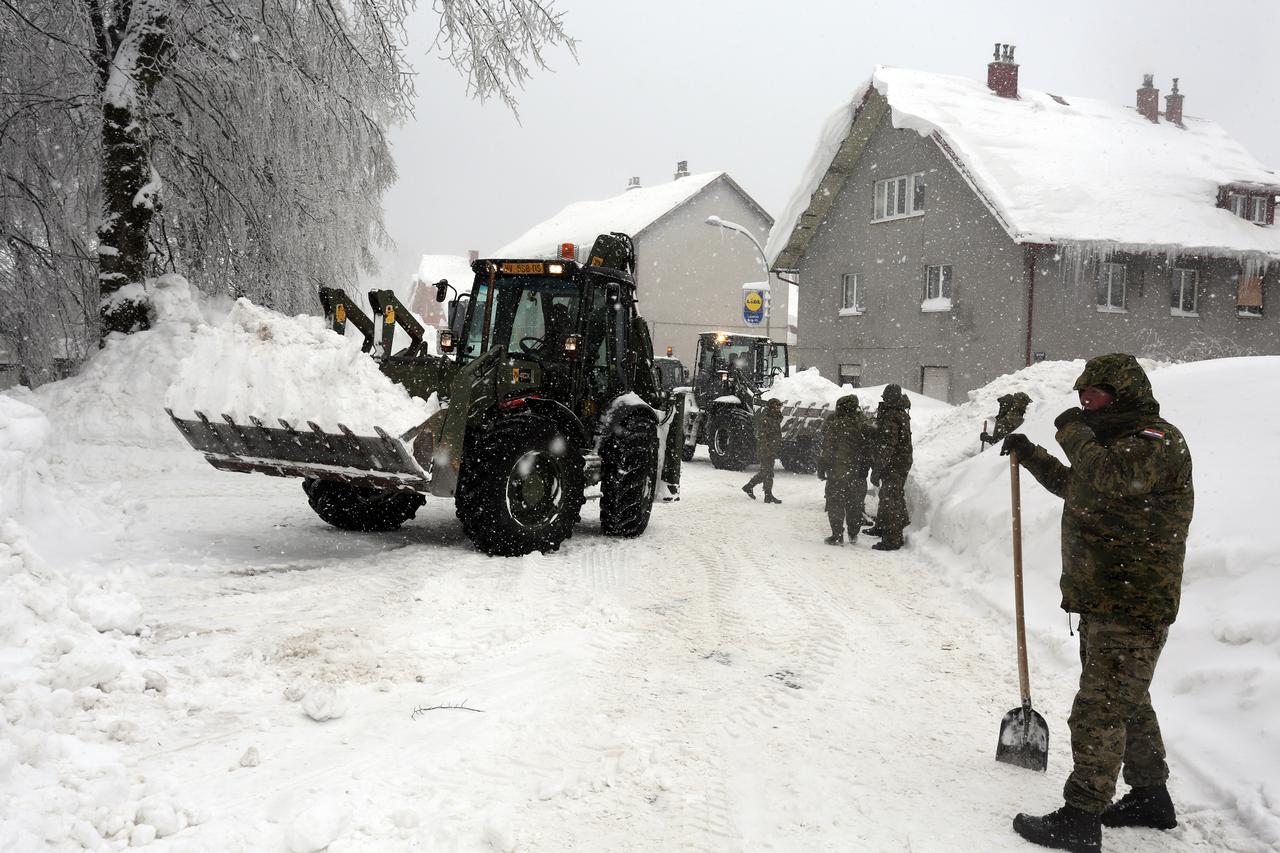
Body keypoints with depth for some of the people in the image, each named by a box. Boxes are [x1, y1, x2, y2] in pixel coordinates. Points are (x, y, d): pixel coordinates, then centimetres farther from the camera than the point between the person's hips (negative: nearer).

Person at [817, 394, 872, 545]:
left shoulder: (832, 424, -11)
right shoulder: (863, 423, -1)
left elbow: (827, 449, -11)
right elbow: (869, 448, 2)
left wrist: (822, 469, -3)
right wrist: (865, 468, 9)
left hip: (837, 472, -4)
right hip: (858, 472, 4)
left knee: (835, 503, 5)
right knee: (855, 503, 16)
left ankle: (837, 536, 3)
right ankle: (853, 534, 22)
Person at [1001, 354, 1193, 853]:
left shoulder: (1157, 441, -14)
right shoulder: (1121, 440, 20)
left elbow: (1104, 479, -33)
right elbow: (1073, 484, 35)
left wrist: (1075, 432, -17)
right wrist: (1029, 455, 25)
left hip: (1131, 608, -11)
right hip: (1104, 601, 11)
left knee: (1099, 710, -8)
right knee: (1128, 702, 21)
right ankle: (1150, 798, 34)